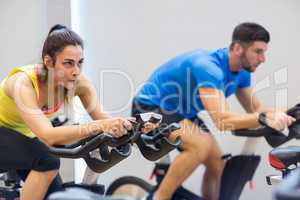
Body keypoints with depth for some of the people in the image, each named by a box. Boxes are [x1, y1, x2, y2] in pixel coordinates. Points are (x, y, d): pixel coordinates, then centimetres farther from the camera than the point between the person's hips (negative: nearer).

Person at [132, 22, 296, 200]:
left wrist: (285, 116, -13)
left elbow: (255, 109, 5)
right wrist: (263, 118, -51)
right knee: (201, 144, -31)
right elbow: (222, 120, -40)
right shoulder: (209, 67, -32)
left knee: (218, 164, 3)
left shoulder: (241, 72, -4)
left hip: (183, 114, 9)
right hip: (150, 109, -9)